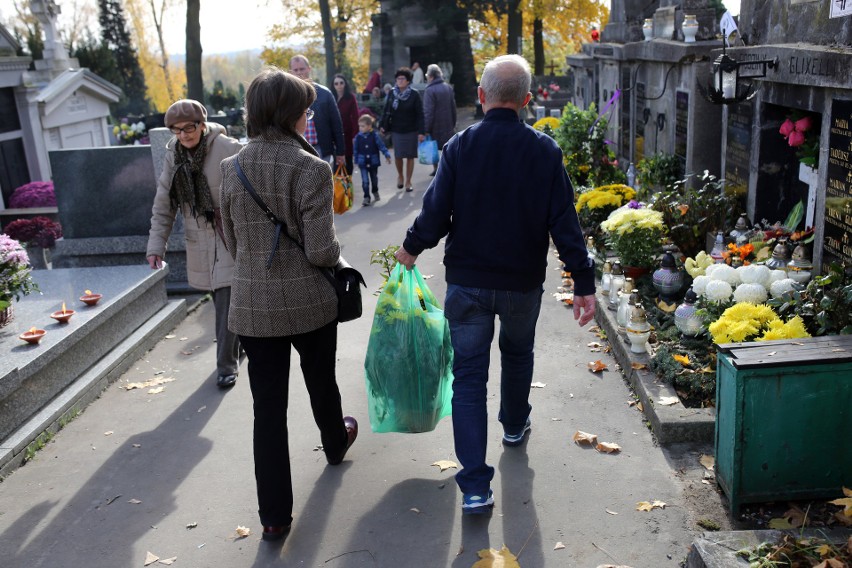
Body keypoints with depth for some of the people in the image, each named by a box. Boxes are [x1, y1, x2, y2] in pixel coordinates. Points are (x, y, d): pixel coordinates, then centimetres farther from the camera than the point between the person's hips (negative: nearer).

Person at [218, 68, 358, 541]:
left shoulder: (231, 168, -1)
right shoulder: (311, 168, -16)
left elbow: (231, 242, 8)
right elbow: (321, 250, -18)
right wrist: (334, 253, 4)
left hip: (253, 305, 3)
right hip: (308, 302, -2)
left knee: (268, 407, 7)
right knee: (321, 381, 24)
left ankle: (275, 515, 13)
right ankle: (335, 444, 53)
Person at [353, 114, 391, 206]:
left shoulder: (374, 136, -10)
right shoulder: (358, 137, -6)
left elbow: (381, 146, -8)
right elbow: (356, 150, 3)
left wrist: (387, 155, -18)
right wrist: (356, 161, 7)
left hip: (373, 162, 1)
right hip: (363, 163, 0)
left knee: (374, 179, 18)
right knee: (365, 181, -9)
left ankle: (375, 192, 42)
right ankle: (366, 198, -3)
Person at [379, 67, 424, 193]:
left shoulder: (414, 95, -7)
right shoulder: (392, 93, 1)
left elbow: (420, 114, -8)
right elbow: (386, 111, 5)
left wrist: (421, 132, -12)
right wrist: (383, 126, 0)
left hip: (411, 131, -2)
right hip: (396, 130, 2)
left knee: (410, 156, 5)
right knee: (398, 155, 1)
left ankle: (408, 182, 18)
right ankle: (399, 175, 30)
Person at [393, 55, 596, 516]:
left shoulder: (459, 147, -10)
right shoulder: (544, 150, -8)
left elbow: (435, 215, -9)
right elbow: (564, 223, -10)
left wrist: (410, 248, 9)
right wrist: (584, 283, -6)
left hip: (467, 282, -1)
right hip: (523, 282, 1)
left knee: (468, 376, 4)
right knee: (518, 353, 28)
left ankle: (475, 486, 1)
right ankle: (515, 425, 52)